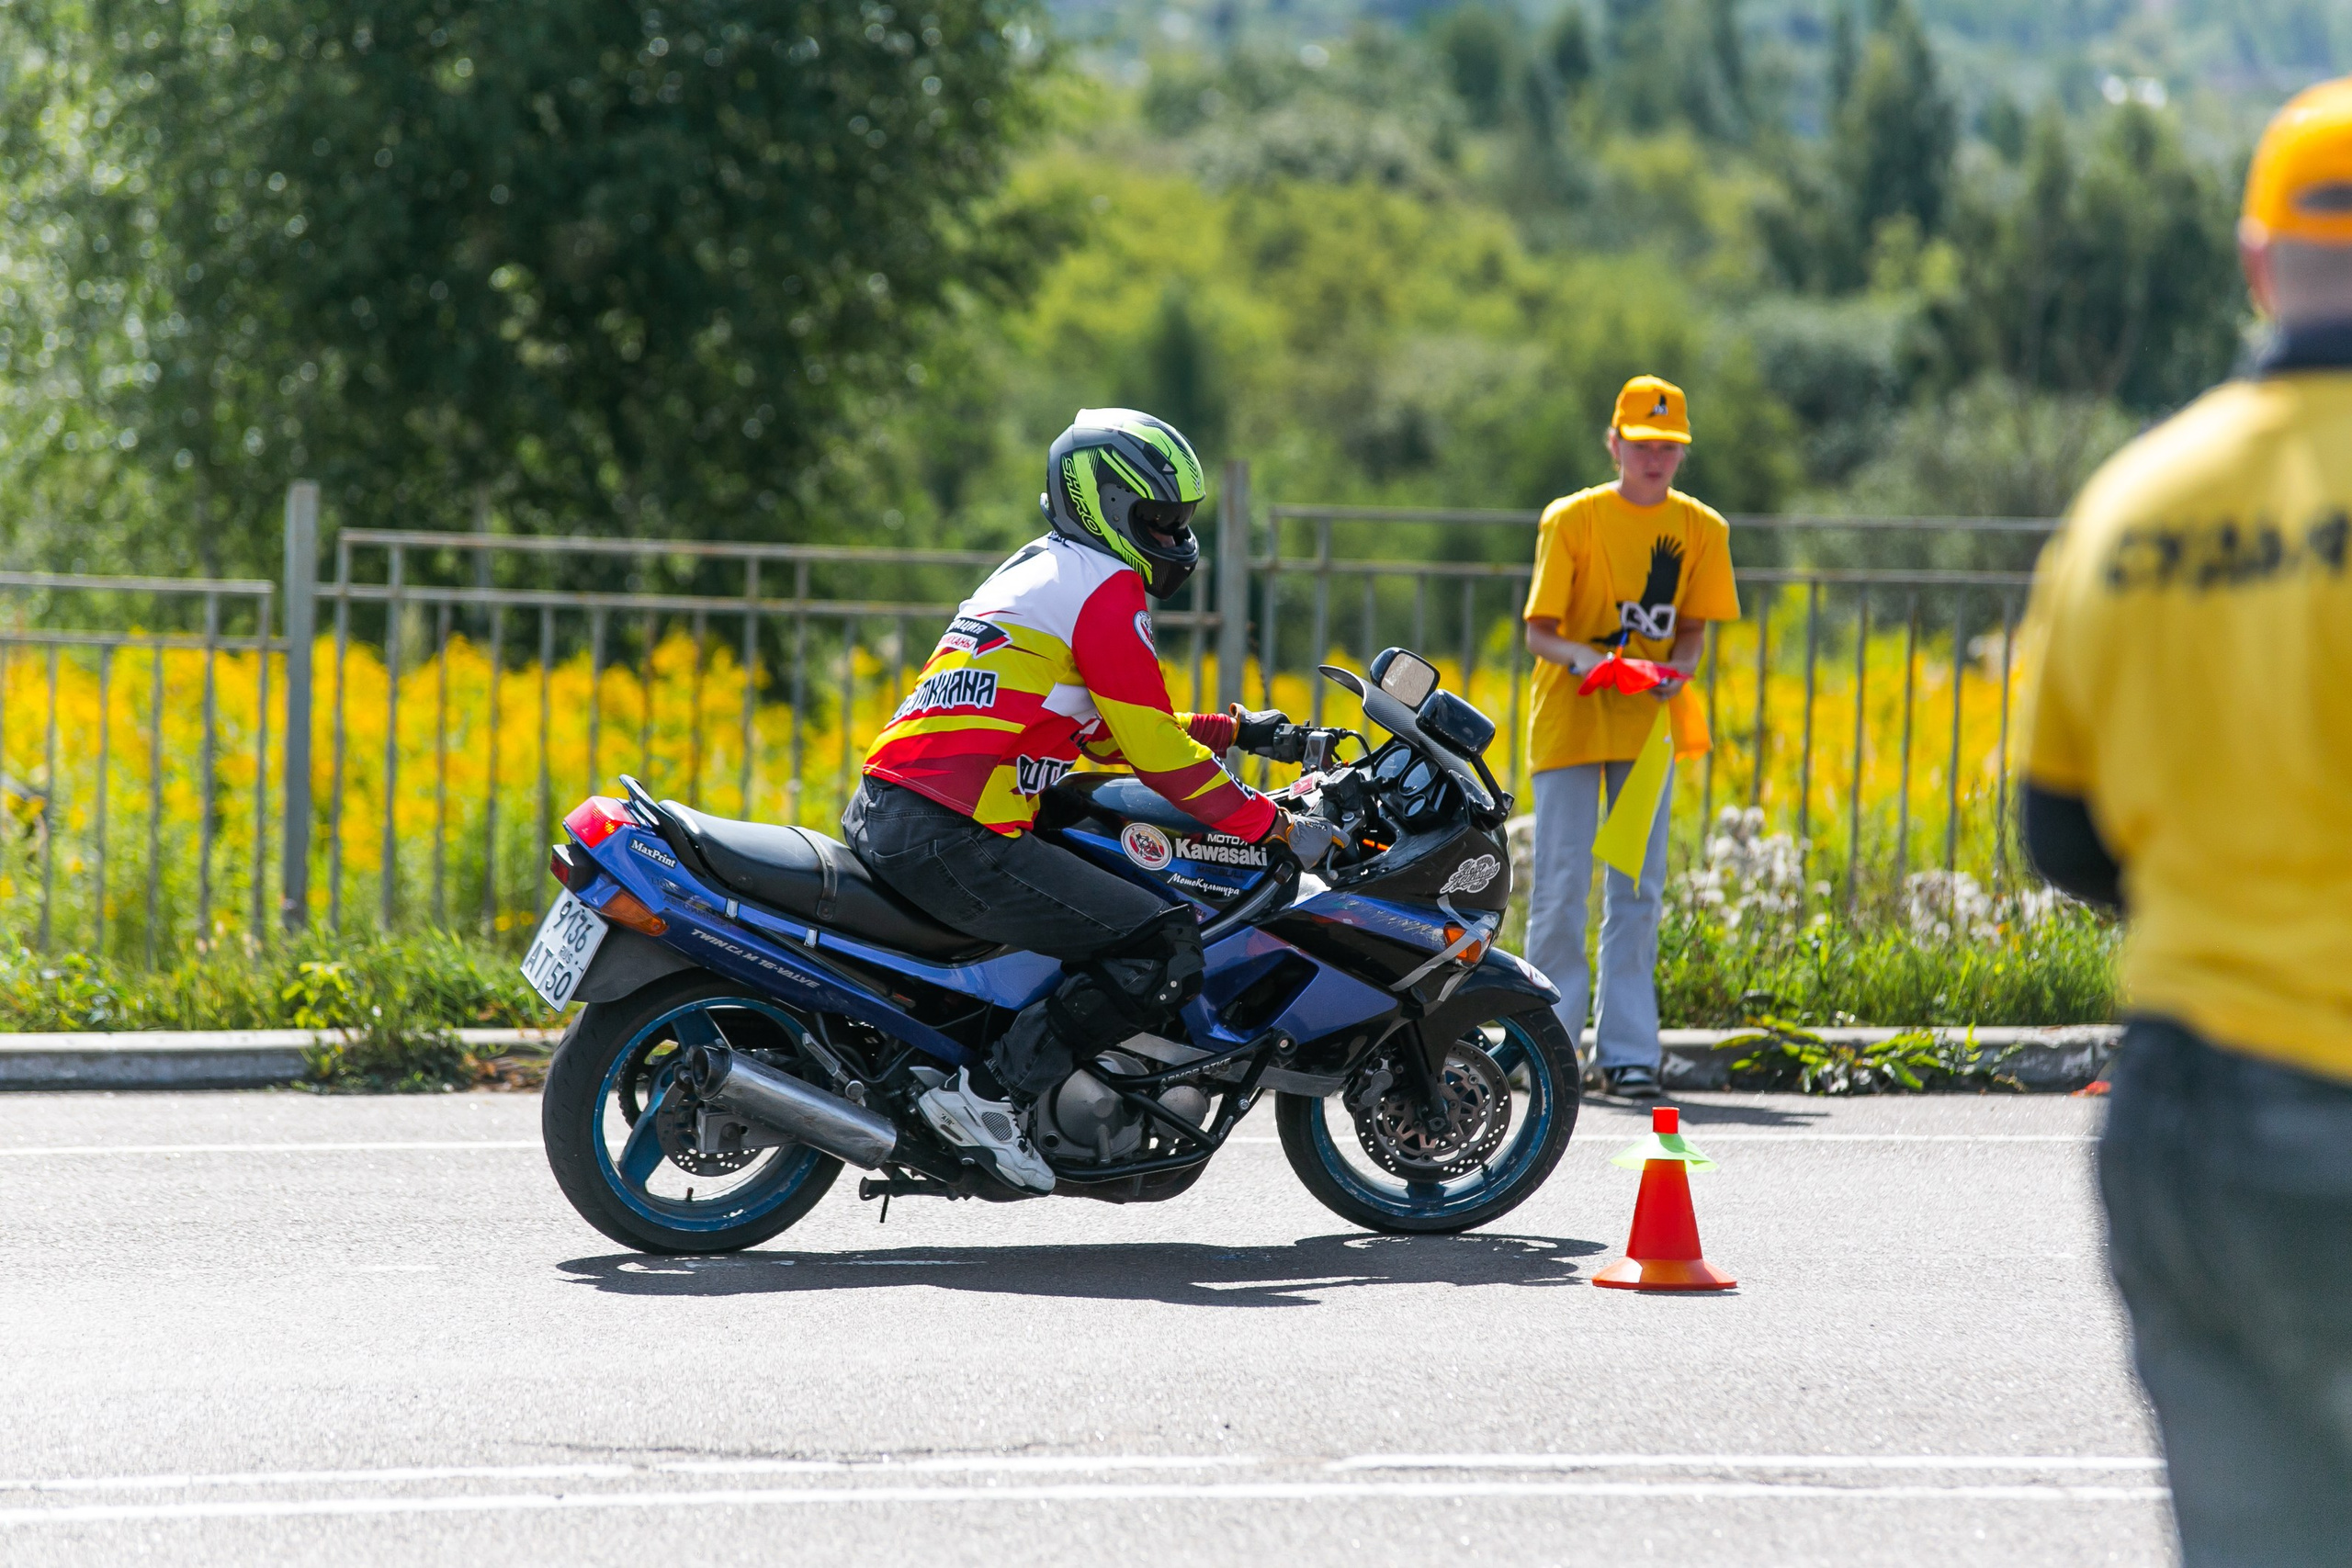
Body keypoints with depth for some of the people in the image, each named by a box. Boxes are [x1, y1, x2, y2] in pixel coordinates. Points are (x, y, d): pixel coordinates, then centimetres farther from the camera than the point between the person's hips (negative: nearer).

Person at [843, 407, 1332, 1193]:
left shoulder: (1041, 569, 26)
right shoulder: (1105, 588, -5)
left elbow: (1113, 733, 33)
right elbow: (1153, 749, -10)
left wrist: (1230, 729, 30)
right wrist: (1275, 826, -4)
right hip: (953, 837, -10)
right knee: (1165, 949, -13)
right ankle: (989, 1095, -14)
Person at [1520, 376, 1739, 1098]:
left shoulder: (1701, 529, 4)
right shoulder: (1572, 519, -4)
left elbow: (1694, 628, 6)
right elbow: (1538, 631, -6)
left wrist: (1676, 670, -15)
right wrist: (1578, 658, -27)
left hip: (1647, 722, 3)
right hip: (1570, 717, -3)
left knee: (1638, 891, 2)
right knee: (1561, 887, -5)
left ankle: (1627, 1051, 4)